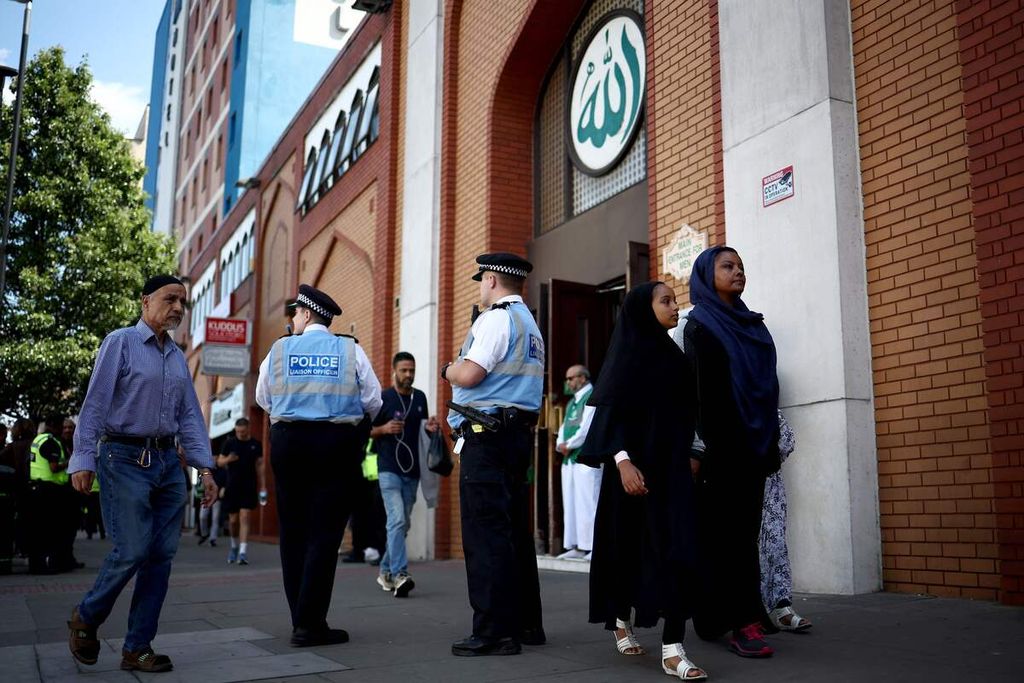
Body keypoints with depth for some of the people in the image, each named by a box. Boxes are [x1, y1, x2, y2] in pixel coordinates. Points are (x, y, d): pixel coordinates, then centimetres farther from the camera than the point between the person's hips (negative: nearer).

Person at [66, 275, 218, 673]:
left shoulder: (178, 357, 15)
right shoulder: (121, 342, -3)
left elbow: (190, 416, 14)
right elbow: (95, 404, -8)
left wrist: (205, 468, 6)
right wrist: (84, 460, -16)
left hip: (168, 462, 6)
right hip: (125, 460, -6)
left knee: (162, 555, 3)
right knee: (132, 550, -10)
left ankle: (137, 648, 12)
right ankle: (85, 619, 18)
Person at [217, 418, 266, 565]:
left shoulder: (256, 445, 3)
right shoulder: (229, 442, 3)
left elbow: (259, 466, 8)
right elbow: (219, 462, 5)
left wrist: (262, 487, 5)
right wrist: (228, 459, -18)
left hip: (249, 487, -1)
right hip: (232, 487, 1)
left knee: (245, 518, -9)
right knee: (233, 520, 7)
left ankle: (243, 552, -12)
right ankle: (234, 546, 32)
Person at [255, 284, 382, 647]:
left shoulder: (279, 349, 3)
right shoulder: (350, 350, 0)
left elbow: (263, 399, 11)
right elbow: (373, 401, 1)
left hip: (288, 442, 2)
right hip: (338, 443, -2)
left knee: (292, 531, 12)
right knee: (324, 532, 0)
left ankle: (301, 618, 17)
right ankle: (309, 624, -3)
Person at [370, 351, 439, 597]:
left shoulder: (420, 398, 11)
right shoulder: (382, 398, -3)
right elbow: (366, 430, 0)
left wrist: (430, 427, 0)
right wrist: (384, 429, -18)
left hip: (412, 471, 6)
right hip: (389, 469, -6)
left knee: (402, 524, 11)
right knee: (397, 519, -18)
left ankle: (386, 571, 25)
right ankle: (399, 575, -22)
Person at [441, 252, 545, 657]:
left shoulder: (497, 318, -9)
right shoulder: (530, 325, 22)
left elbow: (469, 374, -19)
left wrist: (448, 369, 1)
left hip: (487, 435, -10)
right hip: (519, 434, 10)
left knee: (486, 535, -8)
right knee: (515, 530, 13)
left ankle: (495, 631, -7)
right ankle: (526, 623, 18)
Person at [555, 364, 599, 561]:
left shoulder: (592, 397, -6)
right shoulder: (572, 402, 22)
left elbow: (588, 427, -15)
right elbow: (564, 427, 22)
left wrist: (569, 444, -8)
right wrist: (561, 444, 2)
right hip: (569, 458, 9)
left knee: (587, 503, -11)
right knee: (570, 503, 7)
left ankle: (593, 547, -9)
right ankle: (575, 547, 11)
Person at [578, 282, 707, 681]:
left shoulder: (674, 354, 13)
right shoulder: (627, 352, -5)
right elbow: (611, 411, -12)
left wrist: (689, 455, 13)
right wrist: (622, 460, -21)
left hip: (672, 464, 5)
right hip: (636, 462, -5)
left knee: (677, 549, -5)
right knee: (631, 546, 5)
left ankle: (673, 649, -4)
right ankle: (621, 620, 31)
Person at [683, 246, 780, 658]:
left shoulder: (752, 324, 18)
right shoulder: (699, 325, -2)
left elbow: (767, 384, 18)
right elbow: (702, 389, -11)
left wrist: (772, 440, 11)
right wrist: (709, 446, -19)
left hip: (754, 441, 7)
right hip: (723, 442, -7)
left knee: (746, 530, 6)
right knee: (730, 531, -6)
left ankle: (720, 616, 14)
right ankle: (743, 622, -6)